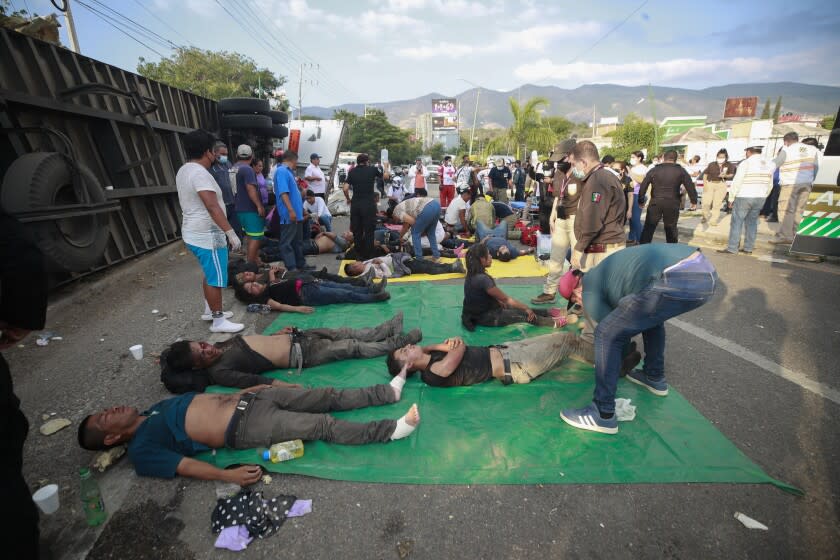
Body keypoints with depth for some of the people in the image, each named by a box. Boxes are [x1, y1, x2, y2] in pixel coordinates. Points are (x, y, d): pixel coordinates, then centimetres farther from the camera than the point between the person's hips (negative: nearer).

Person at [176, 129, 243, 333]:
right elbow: (212, 207, -28)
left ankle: (210, 310, 33)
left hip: (195, 233, 11)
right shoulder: (199, 173, -20)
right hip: (207, 235, -11)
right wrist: (231, 232, -30)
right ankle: (218, 321, 7)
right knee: (216, 278, -2)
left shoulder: (184, 170, 13)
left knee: (210, 274, 21)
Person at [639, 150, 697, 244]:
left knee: (648, 229, 4)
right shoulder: (681, 171, 3)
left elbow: (643, 187, 0)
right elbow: (690, 187, 3)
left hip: (655, 203, -1)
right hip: (672, 204, 1)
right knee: (671, 230, 12)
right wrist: (694, 202, 12)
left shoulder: (654, 170, 2)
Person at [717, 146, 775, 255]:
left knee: (736, 223, -4)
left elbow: (736, 183, -13)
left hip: (743, 197, -7)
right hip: (760, 198, 7)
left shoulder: (745, 163, -10)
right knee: (752, 223, 11)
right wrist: (762, 197, 20)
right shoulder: (769, 164, 10)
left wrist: (731, 198, -5)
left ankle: (732, 248, -6)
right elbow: (770, 185, 12)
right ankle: (748, 248, 12)